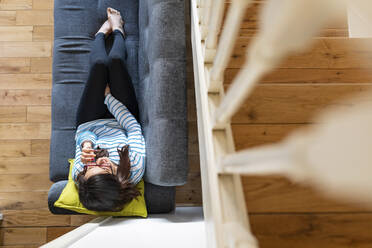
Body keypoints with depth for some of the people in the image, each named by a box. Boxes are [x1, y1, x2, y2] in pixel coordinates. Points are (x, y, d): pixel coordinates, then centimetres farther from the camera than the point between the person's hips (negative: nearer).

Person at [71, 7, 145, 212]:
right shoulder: (136, 167, -42)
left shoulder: (80, 175, -39)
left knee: (99, 65, -11)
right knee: (115, 61, -10)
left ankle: (102, 33, 30)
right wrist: (109, 96, -17)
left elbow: (83, 134, -24)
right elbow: (133, 126, -27)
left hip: (88, 125, 1)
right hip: (118, 122, 0)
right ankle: (117, 30, 31)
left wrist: (85, 144, -48)